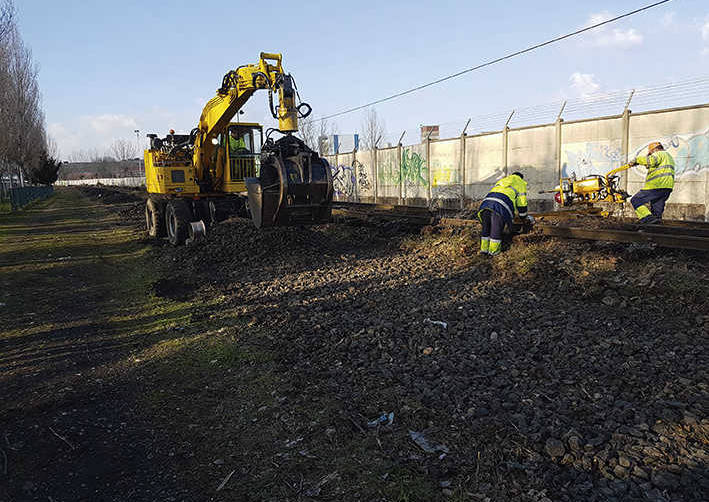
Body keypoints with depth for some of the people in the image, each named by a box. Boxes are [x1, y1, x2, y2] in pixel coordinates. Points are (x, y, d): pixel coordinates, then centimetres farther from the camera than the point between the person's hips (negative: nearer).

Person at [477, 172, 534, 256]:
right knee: (496, 230, 2)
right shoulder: (520, 183, 24)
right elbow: (521, 203, 20)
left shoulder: (502, 180, 39)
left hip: (487, 202, 5)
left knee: (486, 227, 14)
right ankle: (493, 251, 7)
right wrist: (525, 217, 34)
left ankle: (484, 249, 17)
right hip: (501, 206, -5)